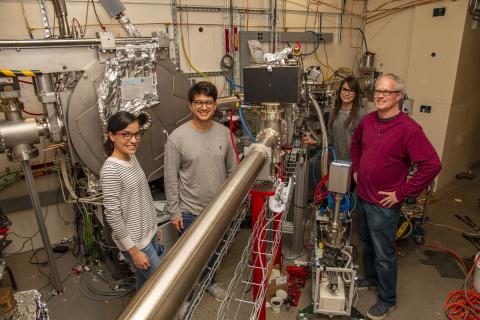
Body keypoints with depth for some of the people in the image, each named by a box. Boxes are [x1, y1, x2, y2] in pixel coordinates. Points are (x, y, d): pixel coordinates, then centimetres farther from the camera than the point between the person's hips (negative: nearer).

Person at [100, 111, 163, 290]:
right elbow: (113, 216, -22)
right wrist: (133, 251, -18)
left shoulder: (131, 157, 1)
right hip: (134, 240, -7)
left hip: (149, 233, 8)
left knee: (144, 279, 23)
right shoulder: (111, 170, -25)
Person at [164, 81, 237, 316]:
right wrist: (174, 211, -10)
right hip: (190, 211, -4)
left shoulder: (224, 133, -5)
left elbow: (231, 170, 5)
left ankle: (208, 281, 51)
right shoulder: (177, 137, -17)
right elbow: (171, 179, -12)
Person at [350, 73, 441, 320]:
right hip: (362, 197, 7)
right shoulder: (368, 120, 0)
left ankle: (387, 299, 31)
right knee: (366, 244, 24)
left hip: (384, 204, -7)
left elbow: (432, 165, -23)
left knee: (384, 254, 10)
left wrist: (401, 194, -19)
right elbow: (356, 142, 20)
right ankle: (371, 278, 48)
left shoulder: (408, 128, -21)